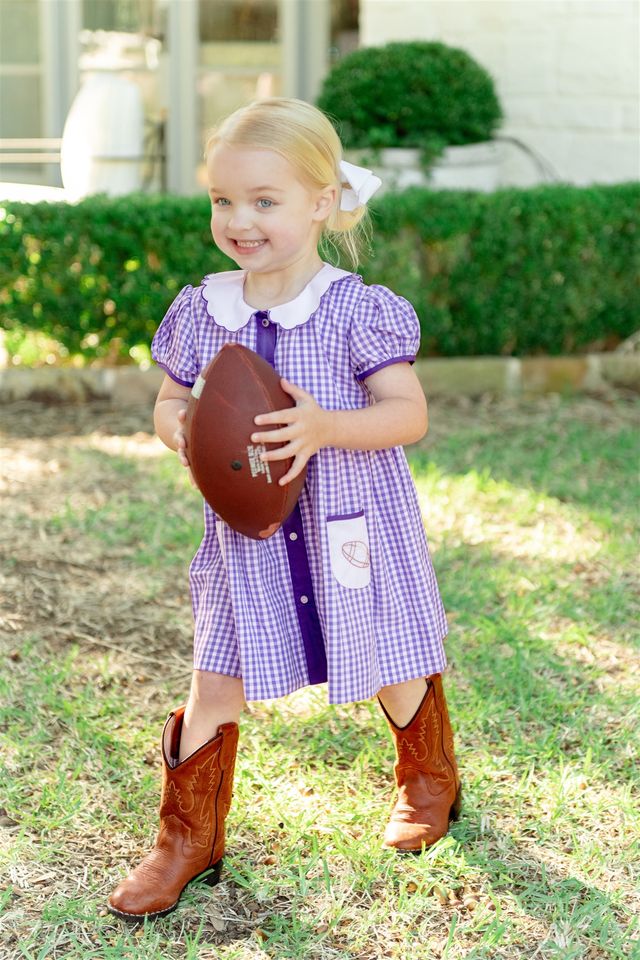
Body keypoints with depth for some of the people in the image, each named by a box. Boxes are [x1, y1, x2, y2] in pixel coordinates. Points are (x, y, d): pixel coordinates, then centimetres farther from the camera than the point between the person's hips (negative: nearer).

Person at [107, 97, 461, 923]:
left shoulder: (357, 312, -15)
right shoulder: (199, 313, -2)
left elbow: (410, 414, -16)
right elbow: (169, 400, 9)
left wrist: (325, 427, -32)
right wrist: (180, 430, -15)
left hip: (350, 531, -3)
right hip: (246, 536, 3)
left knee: (391, 670, 14)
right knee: (215, 680, 3)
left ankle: (430, 780, 44)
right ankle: (189, 837, 19)